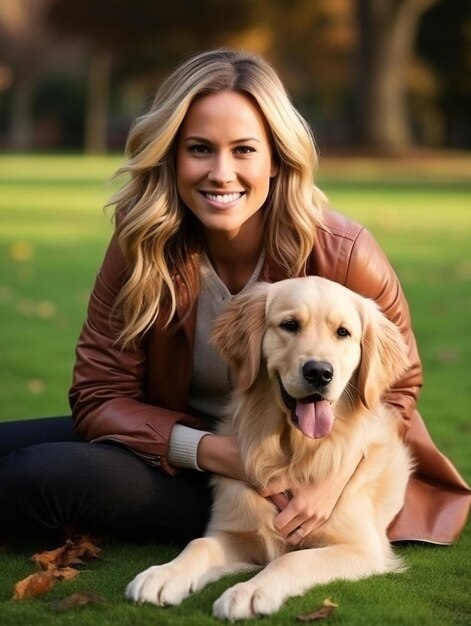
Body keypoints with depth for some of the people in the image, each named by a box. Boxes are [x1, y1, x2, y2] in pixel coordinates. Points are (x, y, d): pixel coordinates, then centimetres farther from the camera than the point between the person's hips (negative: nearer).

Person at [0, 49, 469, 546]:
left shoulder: (343, 256, -19)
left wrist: (338, 473, -22)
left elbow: (395, 385, -4)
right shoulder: (142, 246, -13)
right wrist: (216, 451, -26)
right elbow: (100, 396, -10)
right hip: (189, 457, 5)